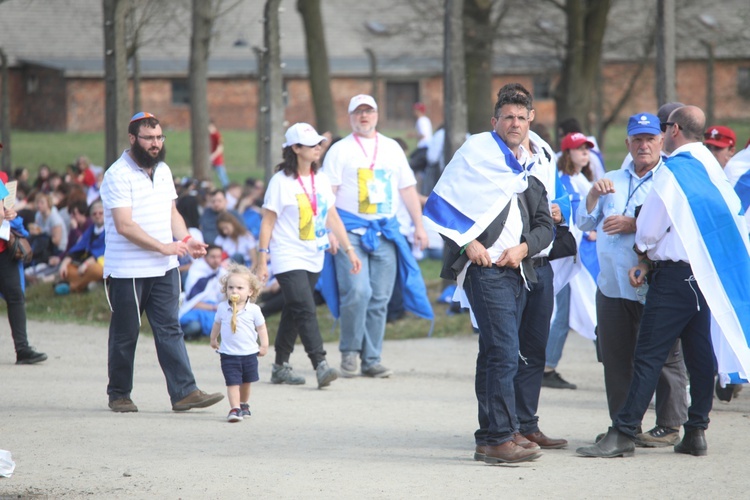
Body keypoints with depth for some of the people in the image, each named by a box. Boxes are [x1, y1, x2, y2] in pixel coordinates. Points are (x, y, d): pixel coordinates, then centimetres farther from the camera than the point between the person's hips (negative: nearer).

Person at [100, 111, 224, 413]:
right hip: (126, 271, -6)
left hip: (164, 269, 6)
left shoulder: (163, 170, 12)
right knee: (125, 334, 4)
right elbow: (125, 225, -20)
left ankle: (184, 392, -4)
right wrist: (163, 246, -23)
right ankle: (119, 394, 16)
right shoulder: (118, 175, -12)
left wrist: (185, 241, 0)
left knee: (169, 330, 0)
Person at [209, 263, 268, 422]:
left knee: (246, 382, 16)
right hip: (228, 354, -1)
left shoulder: (253, 310, -7)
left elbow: (261, 328, 2)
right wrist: (213, 339, 25)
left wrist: (264, 346, 3)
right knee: (232, 382, -11)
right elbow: (217, 324, 16)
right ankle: (234, 409, -14)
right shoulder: (222, 308, -2)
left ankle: (244, 405, 36)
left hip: (249, 353, 1)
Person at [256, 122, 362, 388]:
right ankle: (320, 366, -25)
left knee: (294, 312, 11)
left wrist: (349, 249, 10)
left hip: (314, 257, 6)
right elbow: (267, 221, -7)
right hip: (288, 258, -6)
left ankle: (281, 366, 19)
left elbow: (332, 217, 15)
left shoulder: (321, 179, 10)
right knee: (305, 310, -17)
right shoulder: (281, 181, -8)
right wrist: (262, 259, -12)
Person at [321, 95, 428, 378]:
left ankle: (372, 359, 8)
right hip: (351, 230, -4)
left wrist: (419, 225, 13)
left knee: (380, 298, 2)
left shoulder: (392, 149, 18)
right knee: (357, 292, -17)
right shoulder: (340, 150, 6)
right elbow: (328, 194, -1)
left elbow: (408, 189, 20)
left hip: (385, 231, 4)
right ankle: (349, 351, 0)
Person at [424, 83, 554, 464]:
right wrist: (469, 243, -12)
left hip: (515, 269, 7)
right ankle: (498, 439, -15)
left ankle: (491, 437, 20)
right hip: (484, 267, -7)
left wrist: (523, 248, -4)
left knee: (496, 354, 14)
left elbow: (545, 225, 15)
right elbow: (444, 201, -6)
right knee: (504, 353, -15)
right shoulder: (477, 150, -2)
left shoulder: (529, 166, 18)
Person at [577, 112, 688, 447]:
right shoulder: (611, 181, 21)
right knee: (615, 358, 8)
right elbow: (584, 223, 16)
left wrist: (633, 225, -16)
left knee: (665, 356, -3)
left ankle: (669, 425, 3)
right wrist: (593, 196, -2)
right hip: (612, 287, 6)